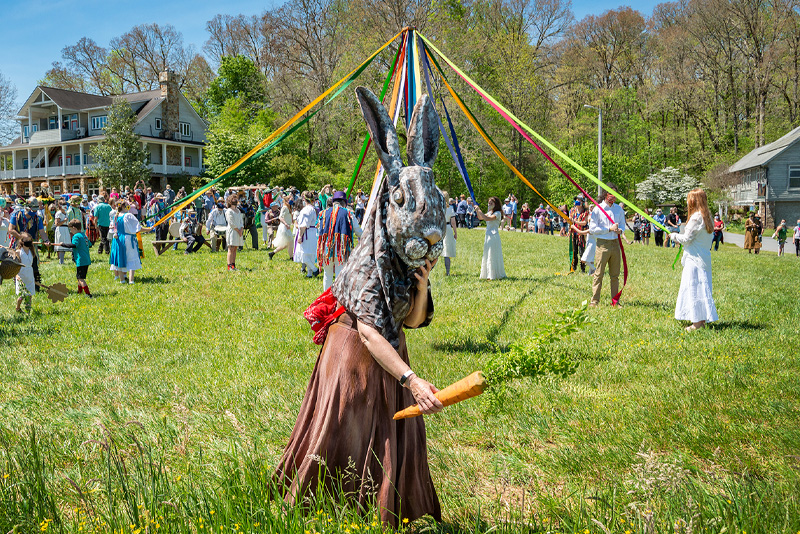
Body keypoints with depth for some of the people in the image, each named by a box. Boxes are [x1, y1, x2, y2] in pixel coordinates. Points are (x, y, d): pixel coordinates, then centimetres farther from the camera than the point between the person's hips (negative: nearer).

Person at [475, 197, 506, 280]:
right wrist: (477, 211, 3)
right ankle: (488, 274, 16)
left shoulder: (497, 213, -11)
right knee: (487, 255, 10)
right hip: (488, 235, 9)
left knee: (493, 255, -6)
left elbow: (487, 219, -24)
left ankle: (494, 275, -1)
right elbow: (480, 217, 20)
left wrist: (479, 210, -20)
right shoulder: (489, 213, 15)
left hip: (494, 235, -9)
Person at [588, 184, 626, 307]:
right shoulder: (597, 209, -4)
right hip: (603, 244, -4)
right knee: (598, 274, -3)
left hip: (615, 244, 4)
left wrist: (620, 230, -2)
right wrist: (610, 229, -13)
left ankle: (615, 300, 17)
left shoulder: (619, 209, 10)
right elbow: (592, 228, -7)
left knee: (615, 275, 10)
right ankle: (594, 300, 3)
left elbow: (622, 223, 22)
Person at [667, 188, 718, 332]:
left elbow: (686, 239, -14)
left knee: (694, 288, -5)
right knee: (700, 287, 12)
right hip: (704, 258, 9)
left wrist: (674, 235, 5)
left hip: (695, 259, -9)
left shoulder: (696, 218, -17)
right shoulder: (707, 217, 11)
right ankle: (701, 320, 16)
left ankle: (698, 322, -4)